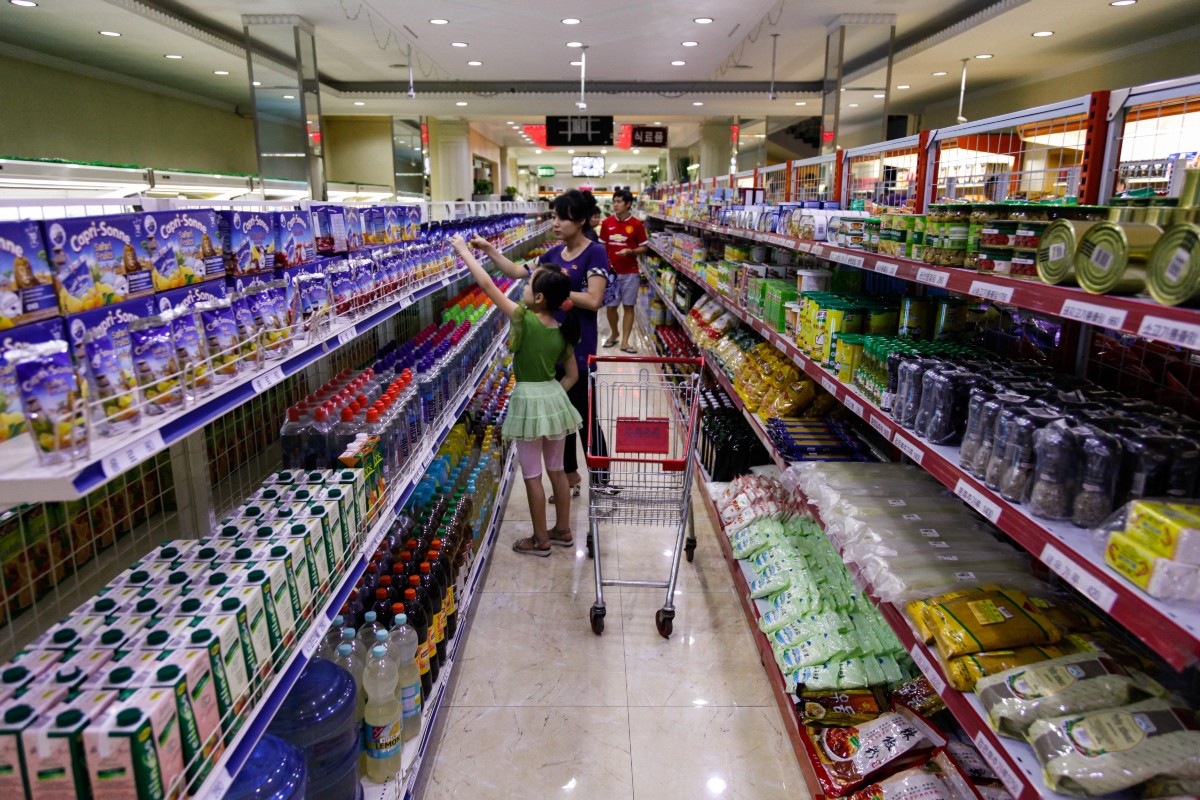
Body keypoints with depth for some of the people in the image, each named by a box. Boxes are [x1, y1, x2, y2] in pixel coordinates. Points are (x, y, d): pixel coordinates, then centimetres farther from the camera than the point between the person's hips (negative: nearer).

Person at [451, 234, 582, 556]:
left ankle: (540, 539, 18)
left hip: (528, 400, -6)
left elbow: (488, 285, -13)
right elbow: (572, 375, 6)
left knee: (532, 475, 7)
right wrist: (552, 396, 14)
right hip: (555, 398, 6)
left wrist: (463, 250, -4)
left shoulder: (523, 319, -17)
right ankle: (563, 530, 31)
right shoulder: (563, 332, 0)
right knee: (557, 469, 18)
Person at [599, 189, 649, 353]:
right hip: (611, 271, 2)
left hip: (630, 272, -2)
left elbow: (644, 247, -1)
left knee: (628, 306, 3)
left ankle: (625, 342, 9)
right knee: (610, 306, 8)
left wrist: (630, 251, -19)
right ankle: (613, 334, 32)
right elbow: (602, 246, 9)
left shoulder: (637, 224, -6)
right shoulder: (607, 223, 1)